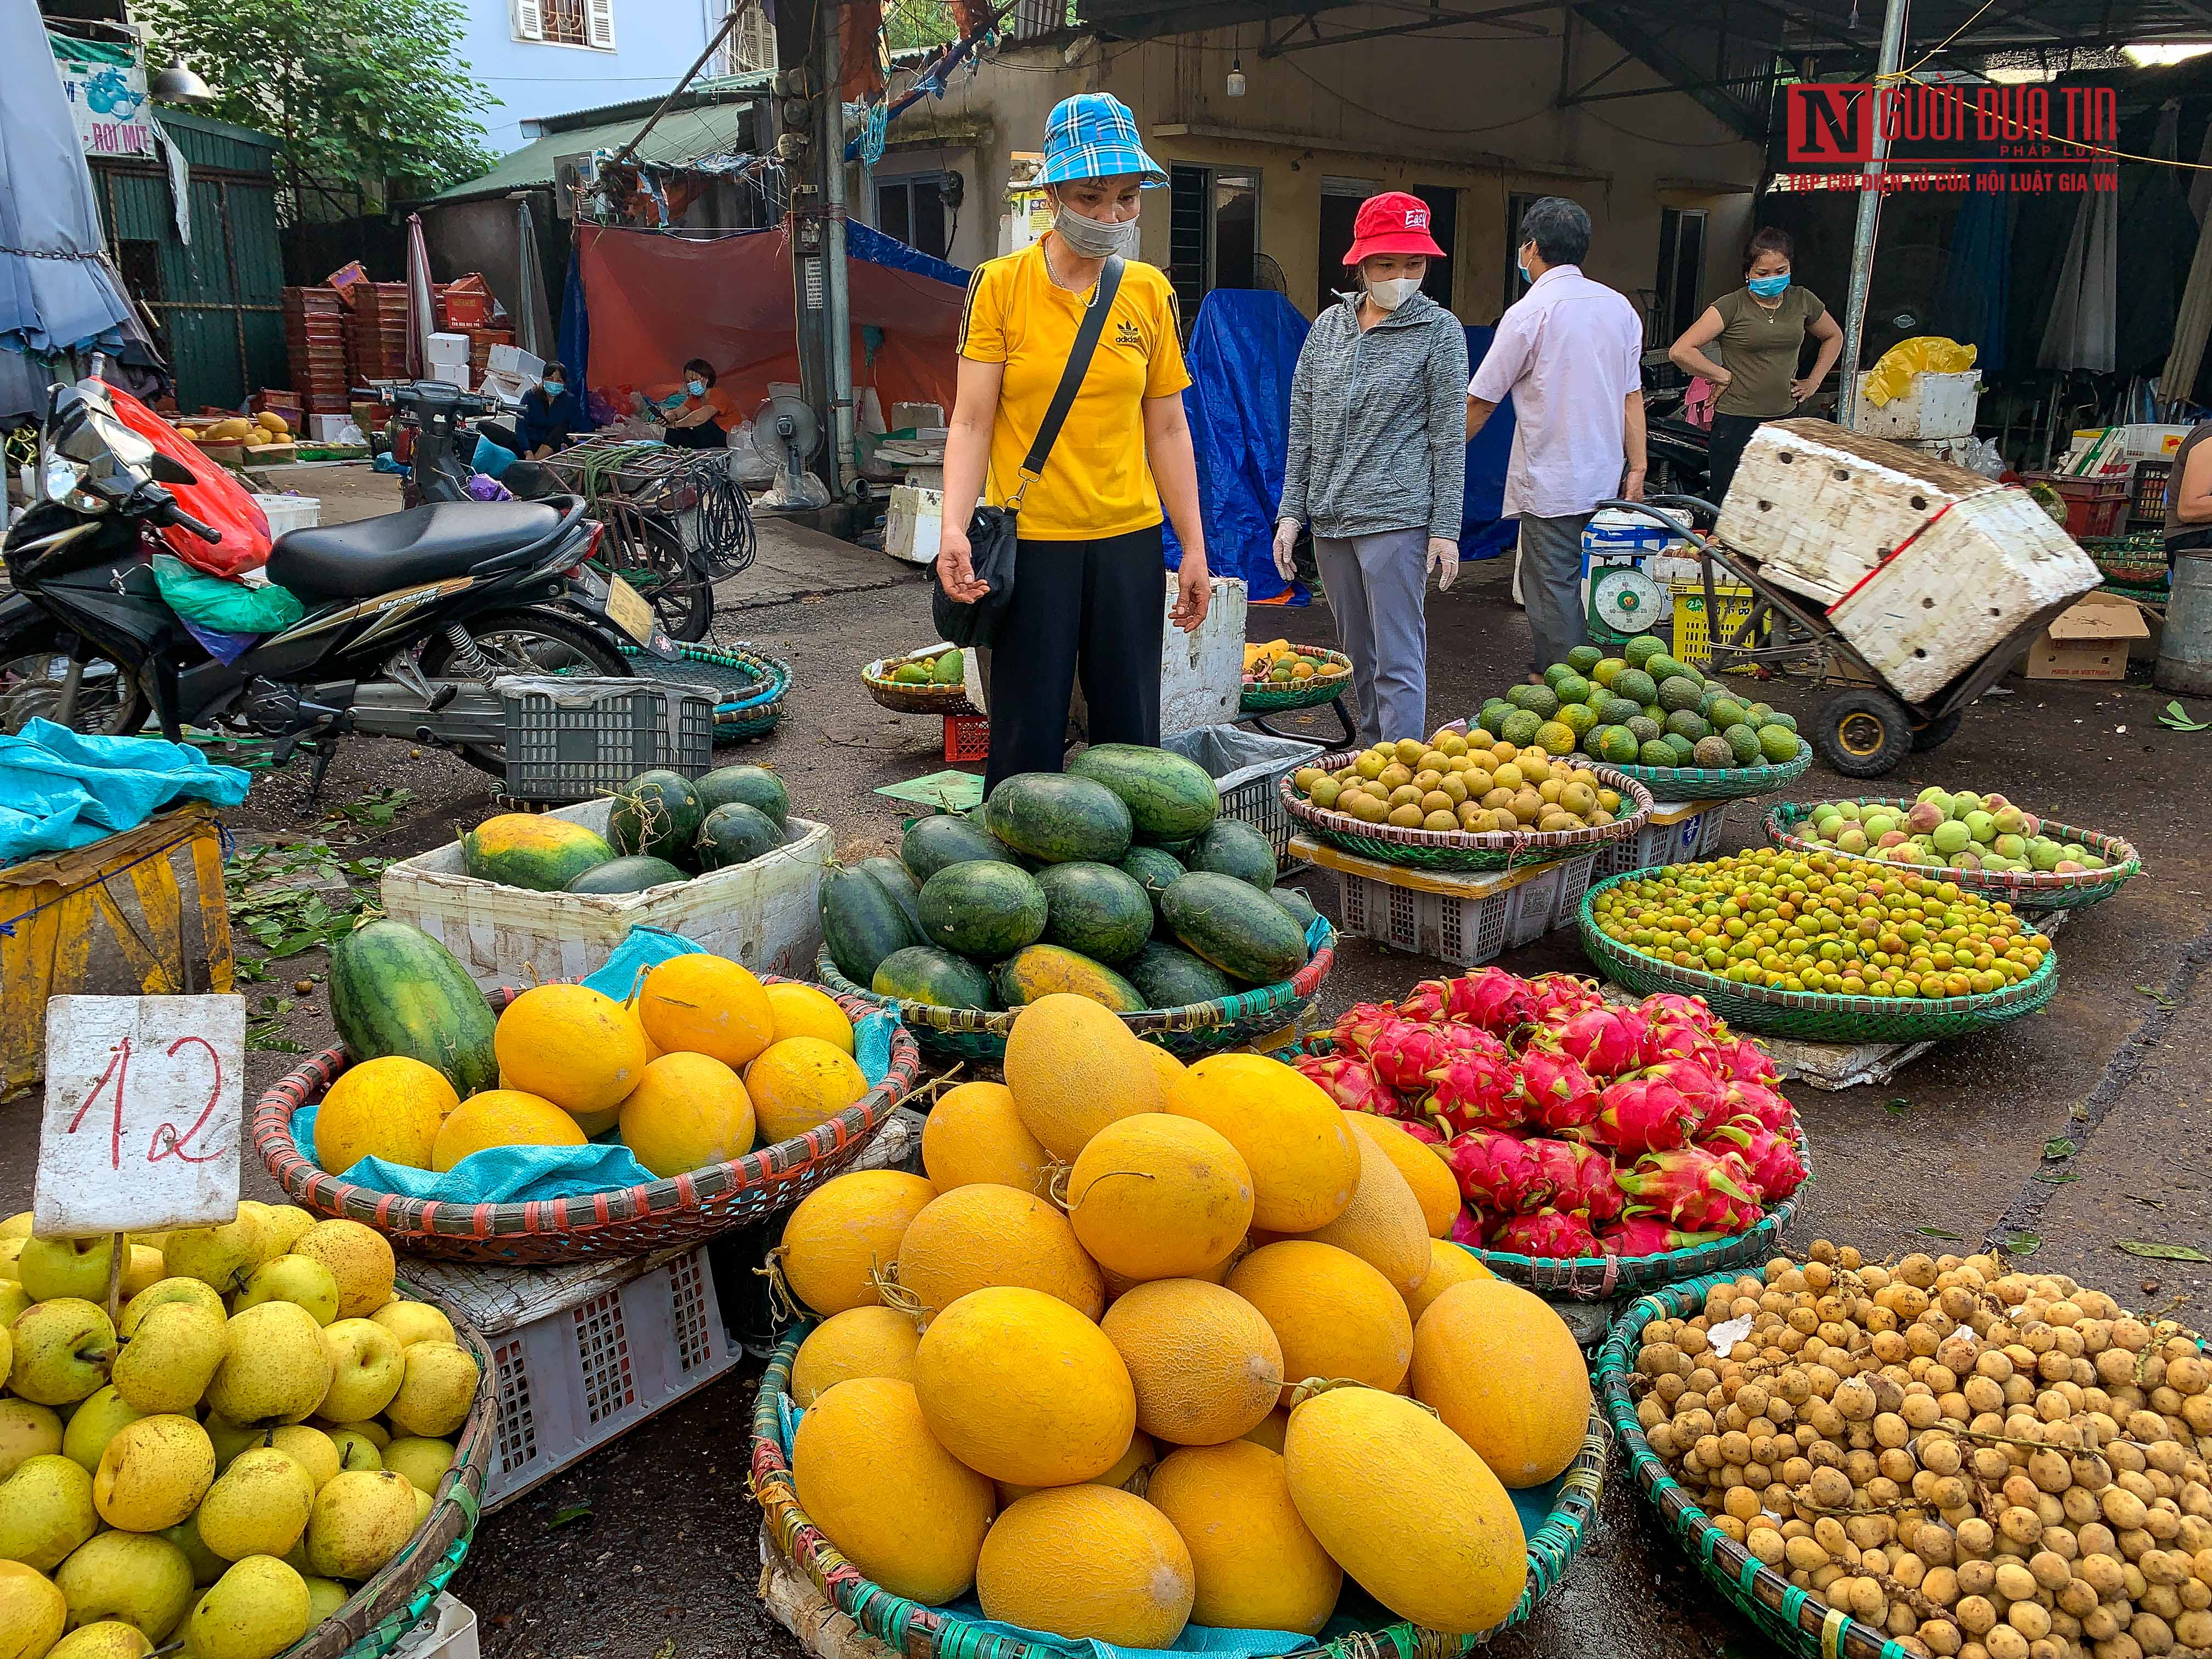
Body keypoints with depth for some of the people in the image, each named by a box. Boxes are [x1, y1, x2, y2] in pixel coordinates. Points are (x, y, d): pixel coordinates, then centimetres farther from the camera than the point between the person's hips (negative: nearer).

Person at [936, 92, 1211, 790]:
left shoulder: (1149, 291, 7)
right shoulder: (1002, 283, -2)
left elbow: (1167, 430, 9)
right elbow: (971, 421, -6)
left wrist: (1194, 548, 6)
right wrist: (954, 527, -20)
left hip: (1130, 540, 3)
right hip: (1030, 542, -3)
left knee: (1129, 732, 8)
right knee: (1028, 738, 1)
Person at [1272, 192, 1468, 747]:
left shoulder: (1439, 330, 0)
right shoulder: (1328, 327, 11)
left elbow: (1449, 437, -3)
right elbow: (1303, 430, 12)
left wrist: (1445, 529, -8)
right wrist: (1291, 512, 5)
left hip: (1396, 516, -5)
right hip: (1329, 516, 5)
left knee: (1398, 661, -6)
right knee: (1360, 655, 13)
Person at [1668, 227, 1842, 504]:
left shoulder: (1802, 301, 9)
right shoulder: (1732, 306, -6)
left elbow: (1834, 337, 28)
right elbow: (1680, 351, -15)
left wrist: (1813, 382, 16)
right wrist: (1724, 376, -8)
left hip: (1786, 420, 5)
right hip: (1737, 424, -5)